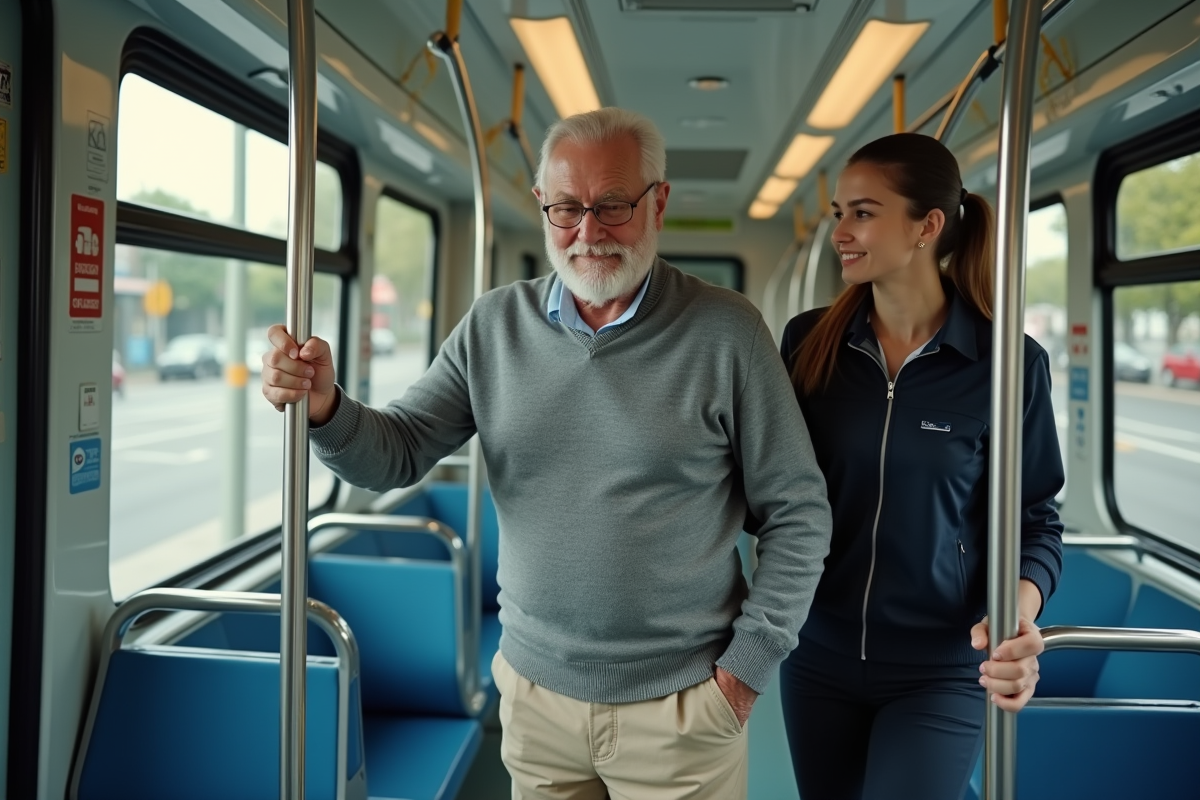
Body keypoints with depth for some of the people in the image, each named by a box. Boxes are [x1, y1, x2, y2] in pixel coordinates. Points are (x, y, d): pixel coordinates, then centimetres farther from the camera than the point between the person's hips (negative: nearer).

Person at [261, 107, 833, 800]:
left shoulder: (726, 330, -10)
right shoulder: (494, 326, 0)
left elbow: (798, 512, -5)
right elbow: (397, 455, -1)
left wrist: (750, 664, -7)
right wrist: (325, 407, -20)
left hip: (681, 708, -3)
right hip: (534, 692, 3)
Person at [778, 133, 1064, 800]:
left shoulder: (1006, 362, -11)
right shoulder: (808, 342, -4)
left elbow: (1033, 520, -4)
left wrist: (1019, 608, -23)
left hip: (939, 671, -3)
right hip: (819, 656, 3)